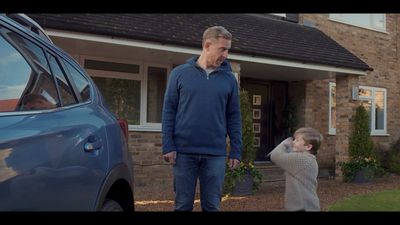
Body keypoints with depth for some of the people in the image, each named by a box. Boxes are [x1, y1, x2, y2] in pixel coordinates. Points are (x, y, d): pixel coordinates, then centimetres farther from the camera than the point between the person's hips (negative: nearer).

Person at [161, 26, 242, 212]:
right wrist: (168, 146, -6)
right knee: (183, 205, 8)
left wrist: (236, 151, 2)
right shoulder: (180, 73, 1)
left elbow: (234, 117, 7)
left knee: (212, 206, 8)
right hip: (184, 152, -1)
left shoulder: (229, 78, 6)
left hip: (216, 154, 1)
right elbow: (169, 111, 1)